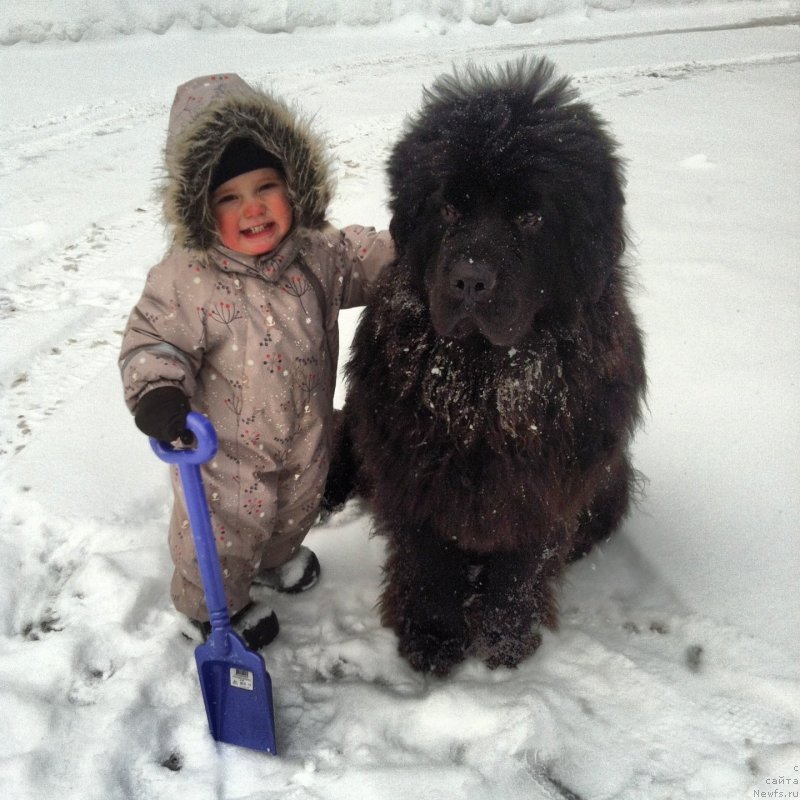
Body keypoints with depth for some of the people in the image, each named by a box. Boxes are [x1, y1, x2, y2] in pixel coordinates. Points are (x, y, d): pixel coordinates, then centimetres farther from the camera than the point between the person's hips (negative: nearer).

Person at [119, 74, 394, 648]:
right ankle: (213, 606, 47)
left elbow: (363, 259, 8)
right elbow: (153, 338, -19)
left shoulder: (317, 253, -11)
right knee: (226, 533, 16)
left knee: (295, 509, 32)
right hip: (225, 453, -5)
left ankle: (276, 556, 65)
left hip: (305, 443, 6)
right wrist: (156, 390, -37)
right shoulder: (187, 280, -27)